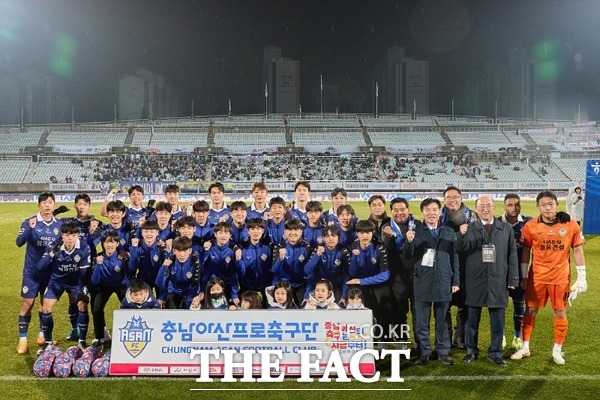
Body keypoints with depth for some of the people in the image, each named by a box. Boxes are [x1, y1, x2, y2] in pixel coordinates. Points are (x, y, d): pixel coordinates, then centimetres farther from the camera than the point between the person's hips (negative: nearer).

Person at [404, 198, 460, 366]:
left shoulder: (449, 232, 8)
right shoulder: (416, 232, 2)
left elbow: (454, 258, 10)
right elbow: (408, 255, -7)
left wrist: (456, 281, 5)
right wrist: (409, 242, -27)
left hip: (443, 282, 1)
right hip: (422, 282, -1)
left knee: (442, 320, 10)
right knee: (422, 321, 5)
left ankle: (443, 352, 22)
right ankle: (424, 352, 17)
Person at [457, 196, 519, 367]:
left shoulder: (506, 228, 6)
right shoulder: (470, 228, 3)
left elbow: (512, 254, 6)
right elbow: (462, 248, -12)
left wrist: (513, 279, 1)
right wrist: (462, 235, -33)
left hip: (498, 280, 1)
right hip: (475, 279, -1)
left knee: (497, 319, 7)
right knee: (472, 318, 9)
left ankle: (495, 353, 21)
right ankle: (471, 351, 23)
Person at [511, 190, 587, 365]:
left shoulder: (570, 225, -6)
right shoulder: (530, 226, -6)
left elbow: (578, 251, 1)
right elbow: (525, 251, 2)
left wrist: (582, 277, 0)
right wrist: (523, 276, 3)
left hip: (560, 277, 0)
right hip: (536, 276, 1)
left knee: (560, 313, 7)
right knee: (530, 311, 8)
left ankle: (557, 350, 25)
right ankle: (525, 348, 21)